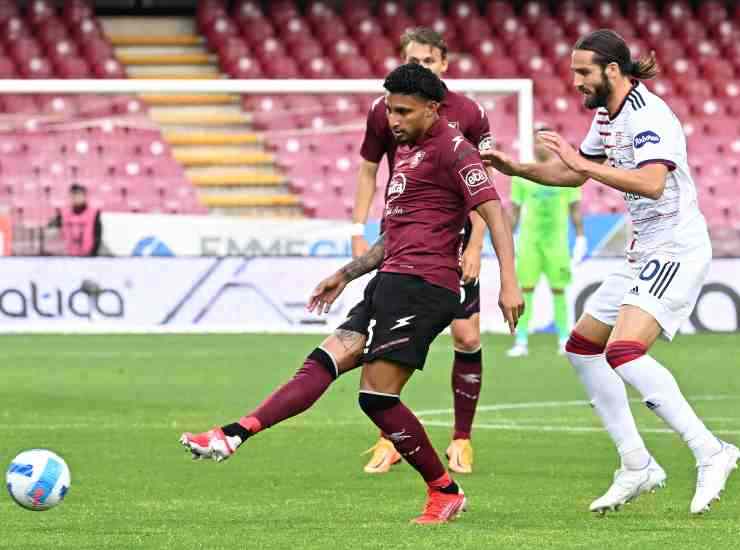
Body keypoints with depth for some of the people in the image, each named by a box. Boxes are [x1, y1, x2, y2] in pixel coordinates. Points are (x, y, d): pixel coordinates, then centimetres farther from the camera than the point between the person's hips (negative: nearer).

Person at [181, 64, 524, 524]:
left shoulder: (451, 149, -6)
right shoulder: (407, 151, 24)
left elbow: (493, 212, -14)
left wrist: (509, 283, -23)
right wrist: (346, 274, 34)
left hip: (420, 285, -10)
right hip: (393, 283, 10)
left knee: (378, 396, -12)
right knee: (324, 363, -3)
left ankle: (444, 493, -2)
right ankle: (234, 435, -13)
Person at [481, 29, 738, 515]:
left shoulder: (649, 115, -19)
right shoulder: (607, 115, 11)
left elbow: (651, 182, -34)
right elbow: (574, 174, 26)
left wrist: (583, 162, -32)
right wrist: (516, 168, 14)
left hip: (676, 251, -11)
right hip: (645, 255, 11)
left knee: (624, 351, -25)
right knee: (583, 348, 11)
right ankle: (637, 466, 13)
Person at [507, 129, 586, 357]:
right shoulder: (522, 174, 5)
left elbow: (575, 208, 5)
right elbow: (515, 210, 9)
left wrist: (581, 238, -1)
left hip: (556, 240, -1)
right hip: (528, 239, 1)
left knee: (558, 289, 1)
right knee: (525, 288, -6)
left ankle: (564, 340, 11)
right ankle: (521, 342, -6)